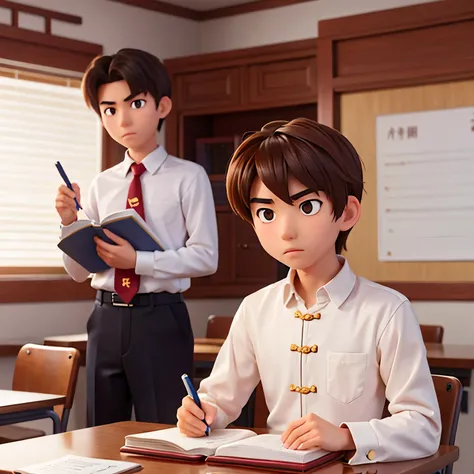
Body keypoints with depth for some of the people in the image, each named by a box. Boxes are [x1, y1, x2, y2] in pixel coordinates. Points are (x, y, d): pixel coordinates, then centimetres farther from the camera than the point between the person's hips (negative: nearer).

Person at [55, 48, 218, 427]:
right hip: (107, 319, 5)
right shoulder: (102, 185, 7)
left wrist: (136, 260, -19)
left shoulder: (188, 177, -5)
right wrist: (70, 223, -7)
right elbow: (79, 271, 10)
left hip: (160, 319, -4)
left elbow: (205, 257, -11)